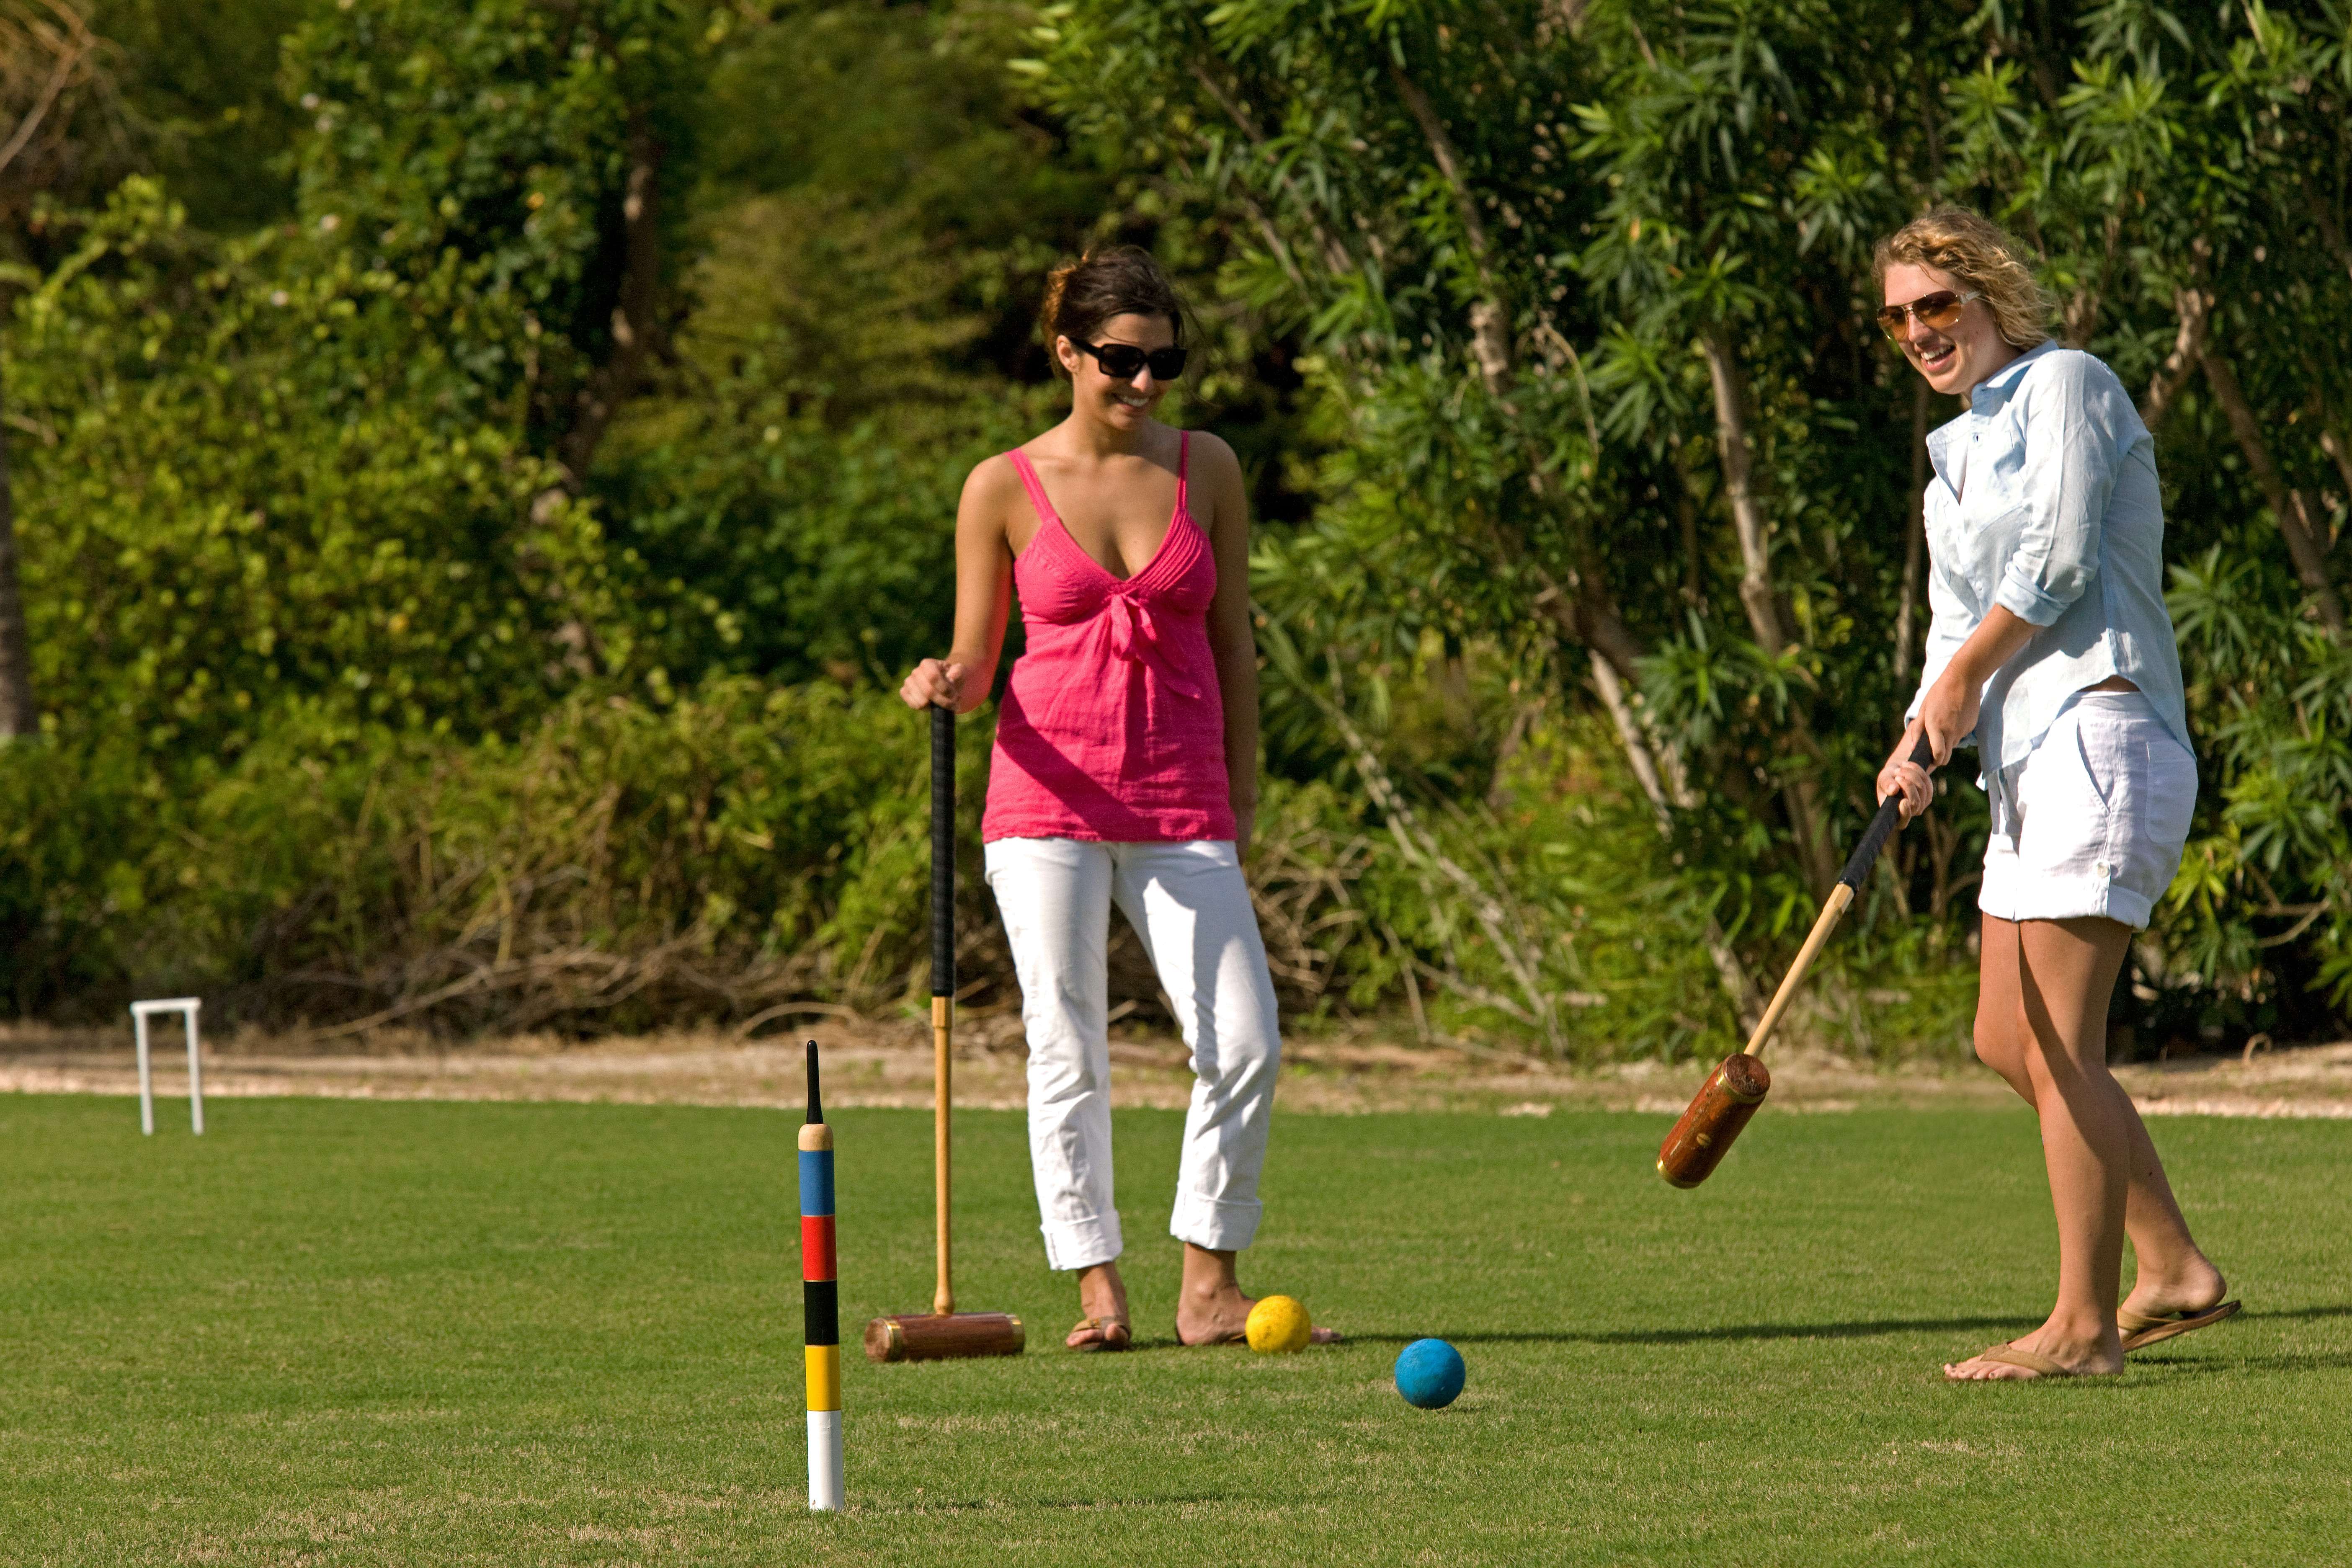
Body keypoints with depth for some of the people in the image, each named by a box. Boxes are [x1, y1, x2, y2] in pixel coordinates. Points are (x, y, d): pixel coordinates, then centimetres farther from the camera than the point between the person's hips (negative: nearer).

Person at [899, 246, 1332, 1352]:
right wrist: (943, 687, -17)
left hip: (1181, 806, 2)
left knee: (1245, 1044, -9)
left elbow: (1233, 643, 13)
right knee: (1067, 1051, -3)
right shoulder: (1004, 490, 1)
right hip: (1048, 799, -2)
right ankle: (1098, 1291, 4)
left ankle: (1208, 1286, 3)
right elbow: (975, 666, 6)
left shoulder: (1205, 471, 7)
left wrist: (1241, 796, 11)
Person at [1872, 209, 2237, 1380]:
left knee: (2057, 1049, -10)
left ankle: (2085, 1324, -7)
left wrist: (1966, 675, -3)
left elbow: (2059, 556, -13)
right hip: (2028, 761, 10)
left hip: (2098, 730, -10)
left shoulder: (2063, 384, -3)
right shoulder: (1957, 464, 22)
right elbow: (1957, 627, 19)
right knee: (2007, 1043, 10)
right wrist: (1919, 744, 1)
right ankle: (2176, 1272, 14)